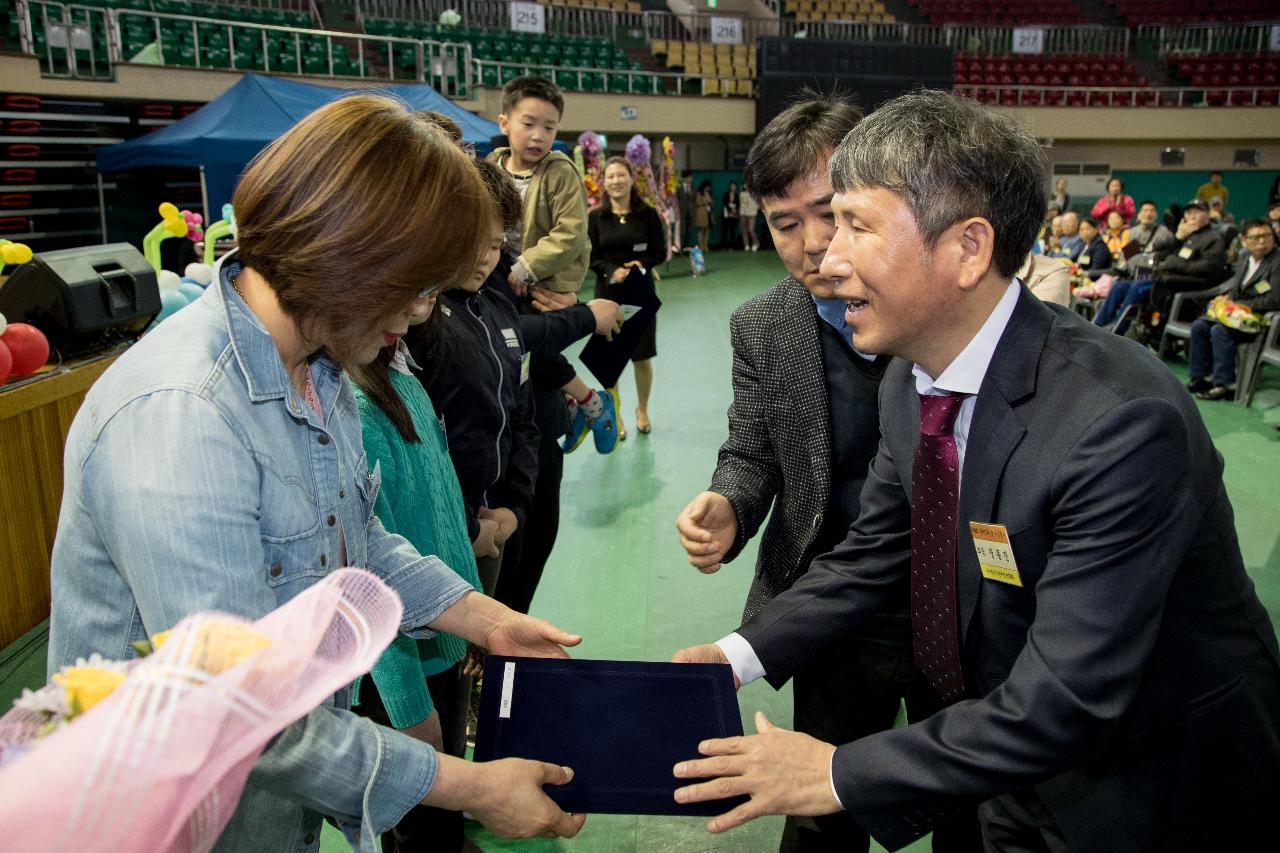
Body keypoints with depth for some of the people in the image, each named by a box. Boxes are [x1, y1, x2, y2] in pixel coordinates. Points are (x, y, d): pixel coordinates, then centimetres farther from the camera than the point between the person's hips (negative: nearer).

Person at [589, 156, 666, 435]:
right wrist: (612, 271, -19)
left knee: (642, 357, 6)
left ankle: (642, 410, 29)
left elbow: (660, 253, 0)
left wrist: (641, 264, -19)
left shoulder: (647, 214, -3)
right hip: (607, 293, 0)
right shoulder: (596, 217, -1)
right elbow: (590, 257, -2)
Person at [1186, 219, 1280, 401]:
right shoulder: (1245, 259, 13)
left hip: (1263, 320, -8)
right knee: (1199, 325, -9)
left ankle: (1225, 385, -25)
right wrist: (1228, 299, -1)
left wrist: (1239, 304, -17)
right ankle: (1202, 377, -4)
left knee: (1220, 330, -29)